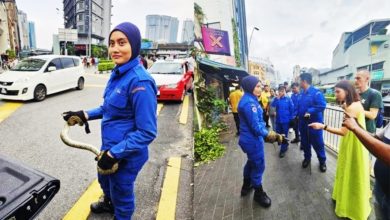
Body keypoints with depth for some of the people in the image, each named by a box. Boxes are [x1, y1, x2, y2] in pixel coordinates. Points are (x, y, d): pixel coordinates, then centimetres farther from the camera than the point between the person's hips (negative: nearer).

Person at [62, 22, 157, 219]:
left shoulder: (139, 81, -29)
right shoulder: (117, 73, -1)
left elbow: (147, 132, -27)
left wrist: (114, 153, -23)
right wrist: (85, 115, 5)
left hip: (127, 153, -9)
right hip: (110, 145, 9)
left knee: (121, 192, 18)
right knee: (104, 179, 34)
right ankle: (108, 203, 66)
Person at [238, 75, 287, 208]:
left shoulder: (249, 99, 7)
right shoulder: (249, 103, -26)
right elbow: (256, 126, -28)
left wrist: (269, 134, 23)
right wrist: (273, 136, -26)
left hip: (249, 138, 11)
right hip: (253, 140, -11)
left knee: (252, 162, 26)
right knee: (258, 165, 6)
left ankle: (246, 186, 45)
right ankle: (258, 193, 26)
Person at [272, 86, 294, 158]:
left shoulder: (288, 99, -7)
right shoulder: (277, 98, 0)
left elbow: (292, 109, -4)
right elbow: (273, 105, -16)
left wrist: (291, 118, -4)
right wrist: (277, 98, -24)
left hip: (286, 120, -4)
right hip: (278, 120, 4)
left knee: (284, 135, 4)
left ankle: (283, 150, 13)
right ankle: (285, 145, 37)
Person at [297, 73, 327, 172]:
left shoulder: (316, 92, -17)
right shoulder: (302, 93, 7)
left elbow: (322, 105, -26)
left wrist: (310, 111, -28)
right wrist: (298, 115, 9)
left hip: (314, 123, -7)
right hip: (303, 122, 7)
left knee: (317, 143, 4)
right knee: (305, 142, 17)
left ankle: (322, 161, 22)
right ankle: (307, 158, 35)